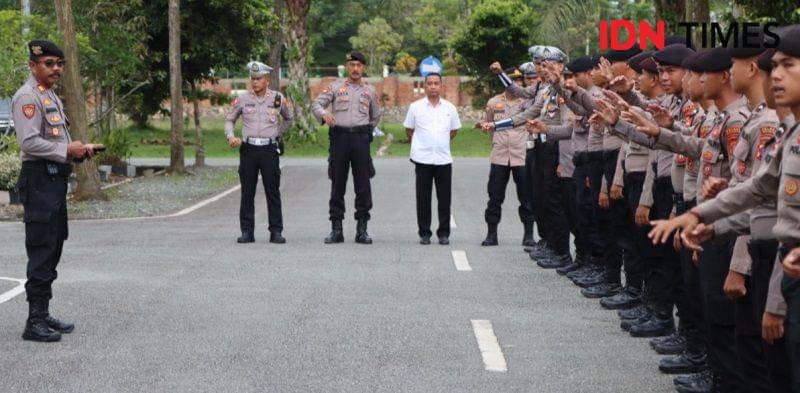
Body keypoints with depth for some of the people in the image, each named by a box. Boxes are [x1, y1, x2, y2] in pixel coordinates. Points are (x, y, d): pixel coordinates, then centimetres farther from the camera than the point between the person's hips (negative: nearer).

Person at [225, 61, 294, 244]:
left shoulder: (278, 99, 3)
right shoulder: (242, 99, 3)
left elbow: (288, 119, 20)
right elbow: (230, 119, 13)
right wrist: (230, 136, -4)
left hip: (270, 149, -1)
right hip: (248, 148, 1)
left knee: (273, 191, 0)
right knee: (247, 192, 3)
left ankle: (276, 232, 5)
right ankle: (247, 231, 8)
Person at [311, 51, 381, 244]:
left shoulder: (370, 90, 12)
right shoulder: (336, 87, 7)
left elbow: (375, 116, 22)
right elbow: (316, 104, -1)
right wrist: (324, 114, -21)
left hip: (361, 139, 1)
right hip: (339, 137, -1)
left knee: (363, 185, -2)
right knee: (337, 184, 2)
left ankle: (362, 230, 4)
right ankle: (336, 230, 7)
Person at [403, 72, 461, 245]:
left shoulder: (450, 108, 7)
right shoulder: (416, 107, 3)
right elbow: (409, 130, 12)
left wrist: (440, 143, 13)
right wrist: (421, 145, 8)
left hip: (444, 159, 1)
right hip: (422, 159, -1)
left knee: (444, 198, 1)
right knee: (423, 198, 2)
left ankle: (444, 233, 9)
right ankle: (424, 233, 9)